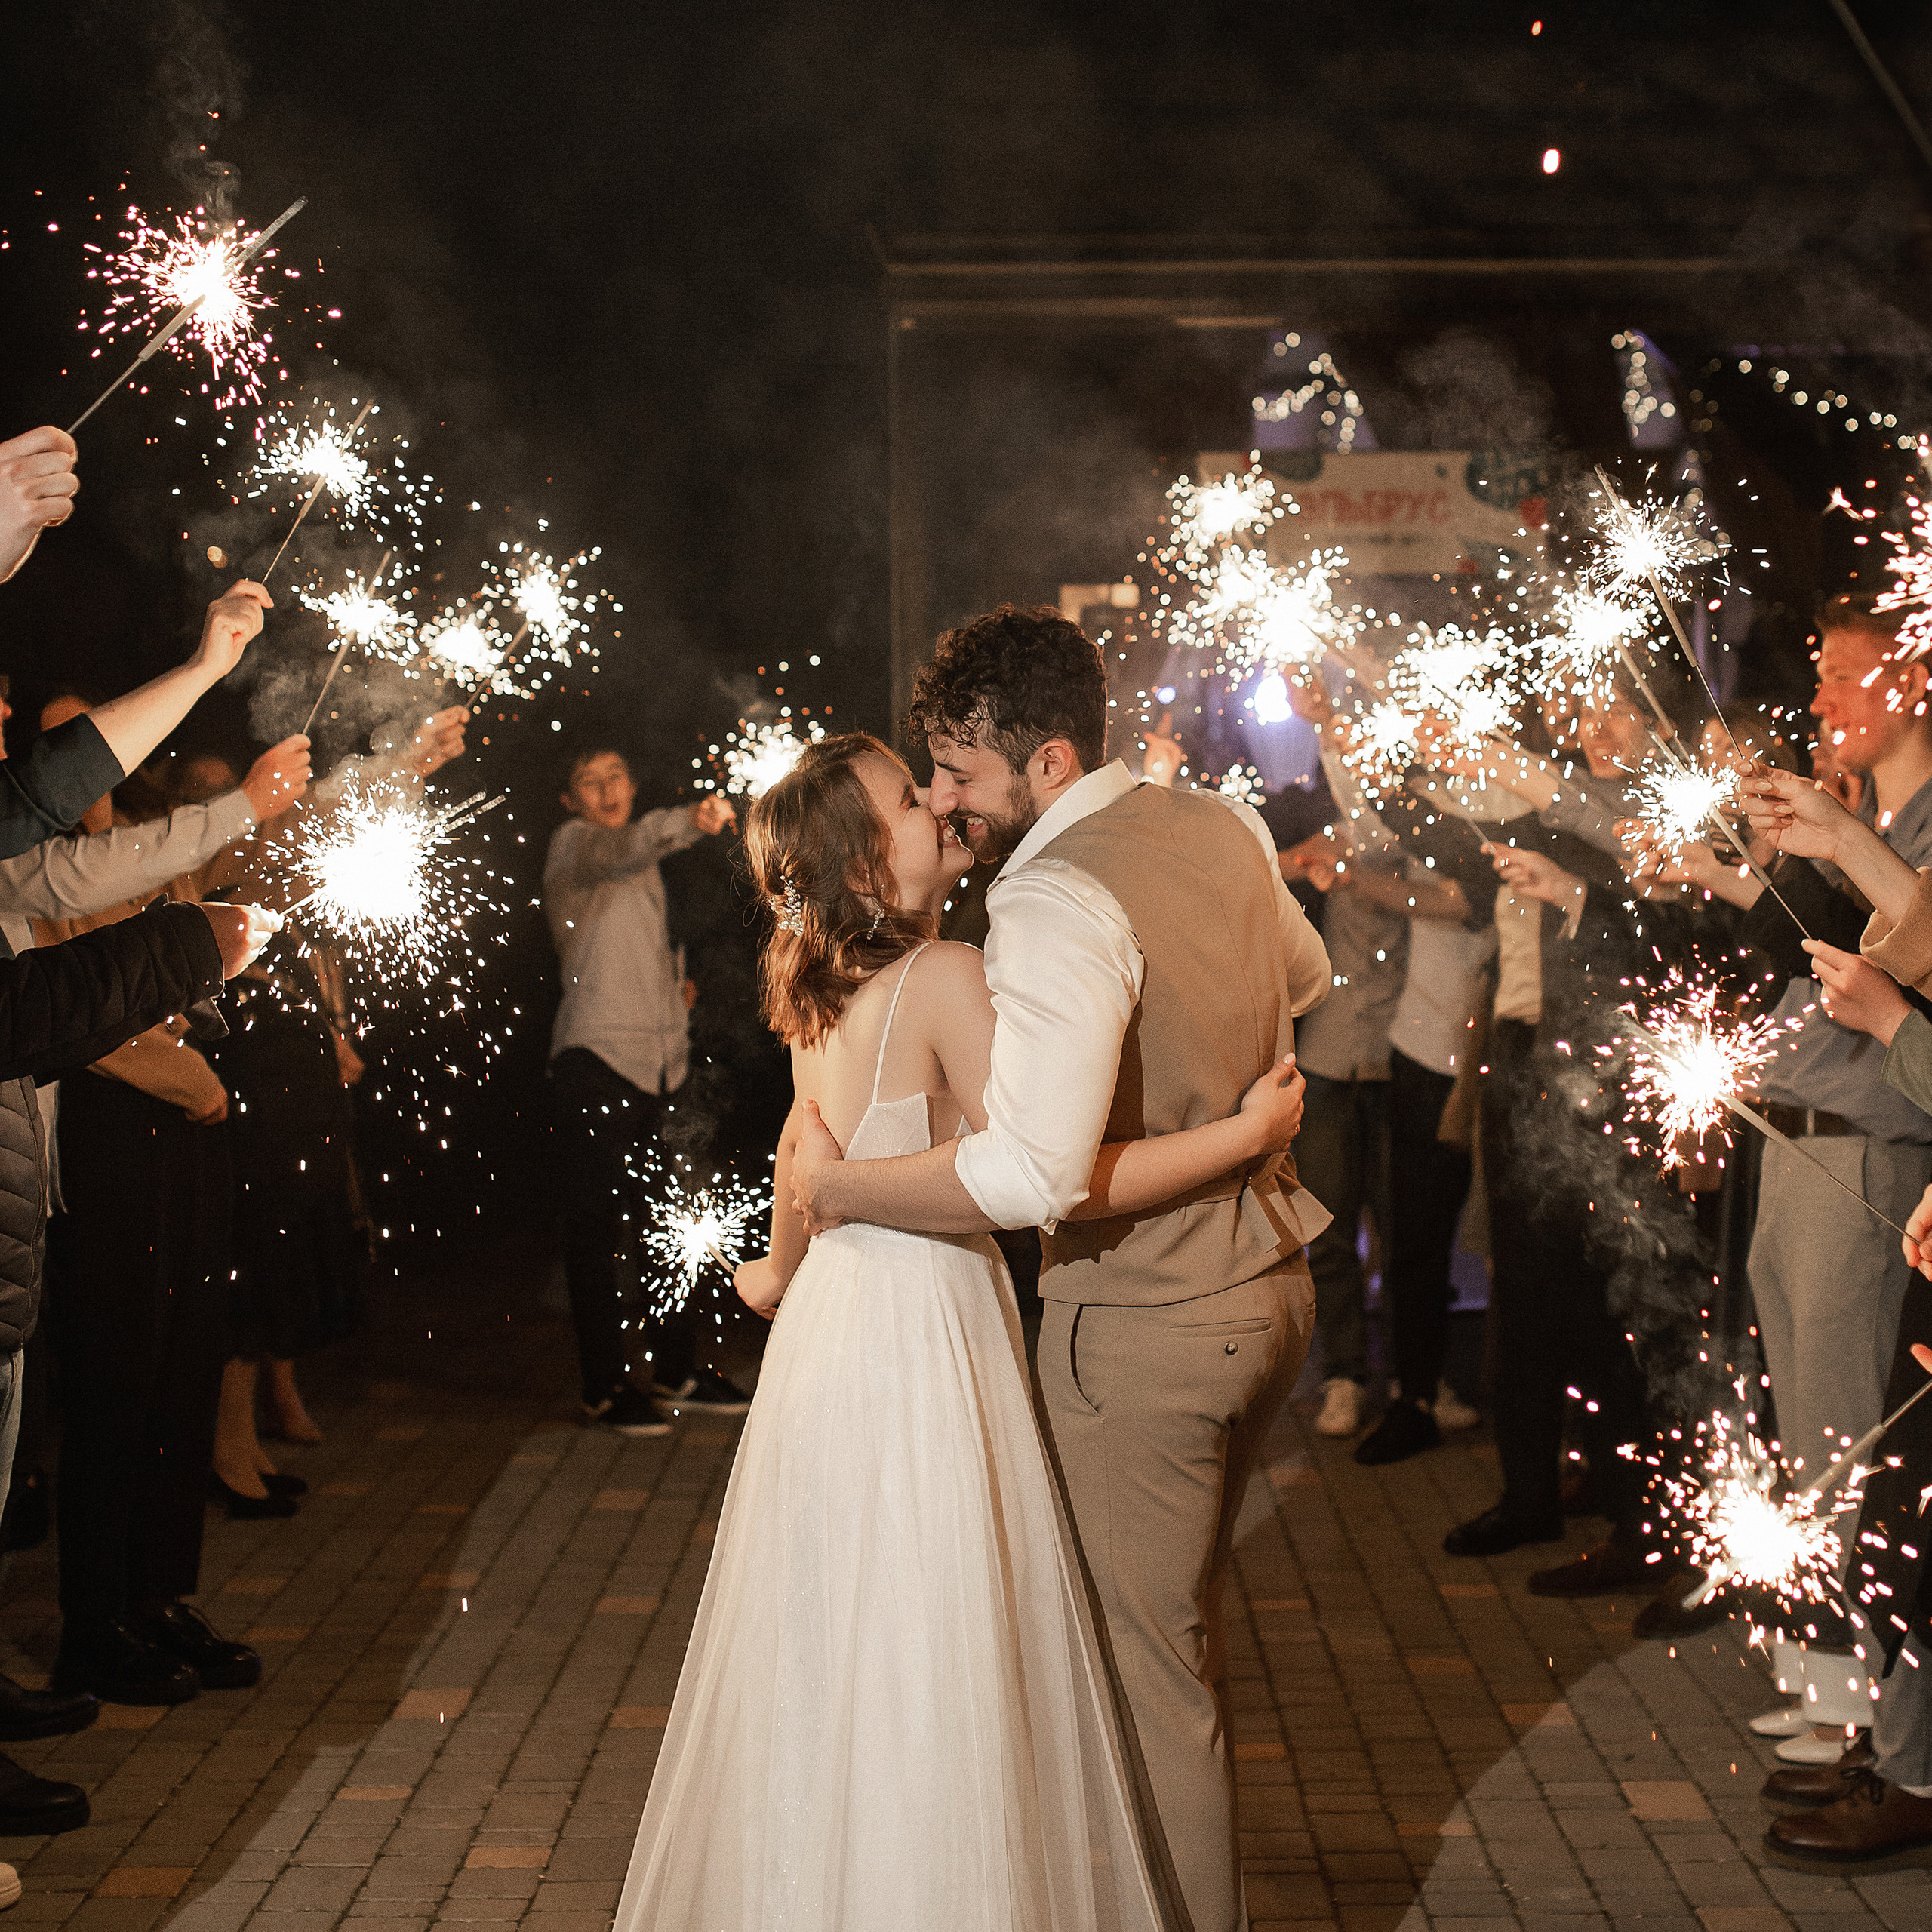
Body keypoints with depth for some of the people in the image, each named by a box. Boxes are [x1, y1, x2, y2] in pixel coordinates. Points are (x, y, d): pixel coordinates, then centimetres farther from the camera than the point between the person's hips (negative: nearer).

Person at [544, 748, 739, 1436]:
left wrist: (674, 982, 16)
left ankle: (677, 1367, 24)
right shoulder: (572, 845, -4)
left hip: (662, 1059, 8)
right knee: (600, 1225, -3)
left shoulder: (643, 869, 22)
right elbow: (624, 847, -28)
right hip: (597, 1056, -8)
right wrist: (692, 821, -46)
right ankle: (606, 1386, 1)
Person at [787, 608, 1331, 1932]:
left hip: (1143, 1324, -9)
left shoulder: (1057, 902, -25)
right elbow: (1306, 982, 24)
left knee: (1142, 1666, 6)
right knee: (1187, 1629, 25)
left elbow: (1036, 1172, -36)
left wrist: (836, 1186, -24)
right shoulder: (1223, 830, 2)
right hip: (1267, 1276, 9)